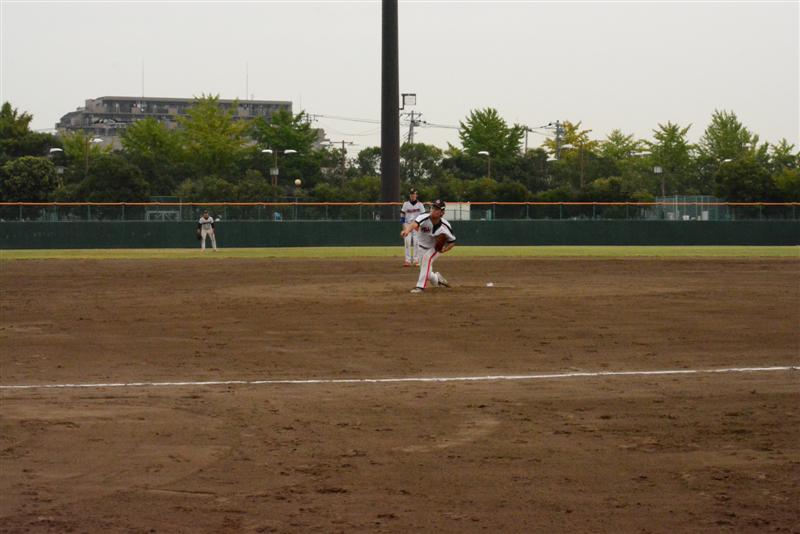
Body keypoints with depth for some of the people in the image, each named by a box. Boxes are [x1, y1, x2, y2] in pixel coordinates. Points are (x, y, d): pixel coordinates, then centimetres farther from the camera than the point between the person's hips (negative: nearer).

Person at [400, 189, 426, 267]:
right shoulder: (406, 204, 5)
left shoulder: (420, 204, 2)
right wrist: (403, 224, -1)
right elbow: (402, 214, 7)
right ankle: (407, 260, -3)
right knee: (407, 242, -5)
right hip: (408, 224, 1)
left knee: (416, 242, -4)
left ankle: (416, 260, 3)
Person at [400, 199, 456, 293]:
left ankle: (421, 286, -30)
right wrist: (407, 230, -72)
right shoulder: (424, 218, -27)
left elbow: (452, 242, -9)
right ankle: (437, 279, 41)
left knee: (427, 257, -33)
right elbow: (414, 224, -49)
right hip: (423, 248, 2)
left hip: (436, 248, -2)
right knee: (427, 274, 5)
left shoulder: (445, 226, -24)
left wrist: (444, 249, -29)